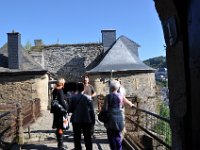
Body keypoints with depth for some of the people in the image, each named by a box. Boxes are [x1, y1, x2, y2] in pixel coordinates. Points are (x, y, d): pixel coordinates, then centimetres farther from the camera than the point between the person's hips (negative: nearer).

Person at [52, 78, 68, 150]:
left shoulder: (55, 90, 14)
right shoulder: (60, 90, -14)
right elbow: (62, 101, -19)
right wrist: (67, 108, -13)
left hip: (56, 111, 9)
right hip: (61, 111, -9)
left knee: (58, 128, 15)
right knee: (60, 128, -5)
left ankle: (60, 144, 25)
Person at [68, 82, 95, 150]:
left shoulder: (73, 98, -4)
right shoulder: (87, 98, -9)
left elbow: (70, 110, -2)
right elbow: (91, 111, -8)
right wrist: (93, 121, 1)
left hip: (76, 121, 1)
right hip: (86, 121, -1)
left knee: (77, 138, 10)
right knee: (87, 138, 8)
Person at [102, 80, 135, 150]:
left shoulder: (108, 96, -8)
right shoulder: (121, 96, 2)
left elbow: (105, 108, -11)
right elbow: (128, 103, 16)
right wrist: (132, 104, 37)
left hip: (111, 118, -3)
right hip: (120, 118, 3)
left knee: (111, 136, 7)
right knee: (118, 135, 16)